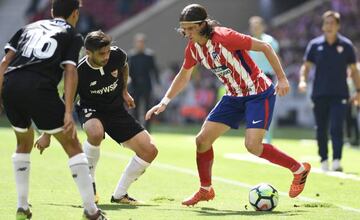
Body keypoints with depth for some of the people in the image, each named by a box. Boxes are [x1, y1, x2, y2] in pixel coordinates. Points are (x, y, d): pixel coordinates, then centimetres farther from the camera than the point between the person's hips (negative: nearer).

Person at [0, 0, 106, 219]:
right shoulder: (72, 35, 17)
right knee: (72, 145, 5)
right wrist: (68, 112, -5)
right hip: (39, 88, -5)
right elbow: (70, 71, 2)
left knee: (24, 143, 28)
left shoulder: (29, 27, 29)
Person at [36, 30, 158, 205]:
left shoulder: (117, 55, -17)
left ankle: (119, 195, 5)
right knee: (96, 133, -42)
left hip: (117, 110, 5)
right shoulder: (79, 72, -26)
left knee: (149, 151, -9)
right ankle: (89, 185, -20)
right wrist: (47, 135, -14)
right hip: (90, 110, -5)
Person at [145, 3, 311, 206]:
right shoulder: (193, 48, -2)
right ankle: (206, 190, 18)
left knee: (252, 145, -21)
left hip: (259, 93, -7)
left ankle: (299, 169, -1)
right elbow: (184, 76, 16)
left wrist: (282, 79, -22)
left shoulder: (224, 37, -25)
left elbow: (265, 47, -20)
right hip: (235, 96, 8)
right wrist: (164, 102, 11)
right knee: (203, 139, 0)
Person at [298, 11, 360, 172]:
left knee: (336, 128, -14)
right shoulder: (315, 45, 5)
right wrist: (302, 80, -11)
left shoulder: (346, 45, 3)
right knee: (321, 130, 7)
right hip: (319, 94, 2)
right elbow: (306, 66, 8)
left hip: (339, 94, -2)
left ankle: (337, 161, -18)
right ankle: (324, 160, 19)